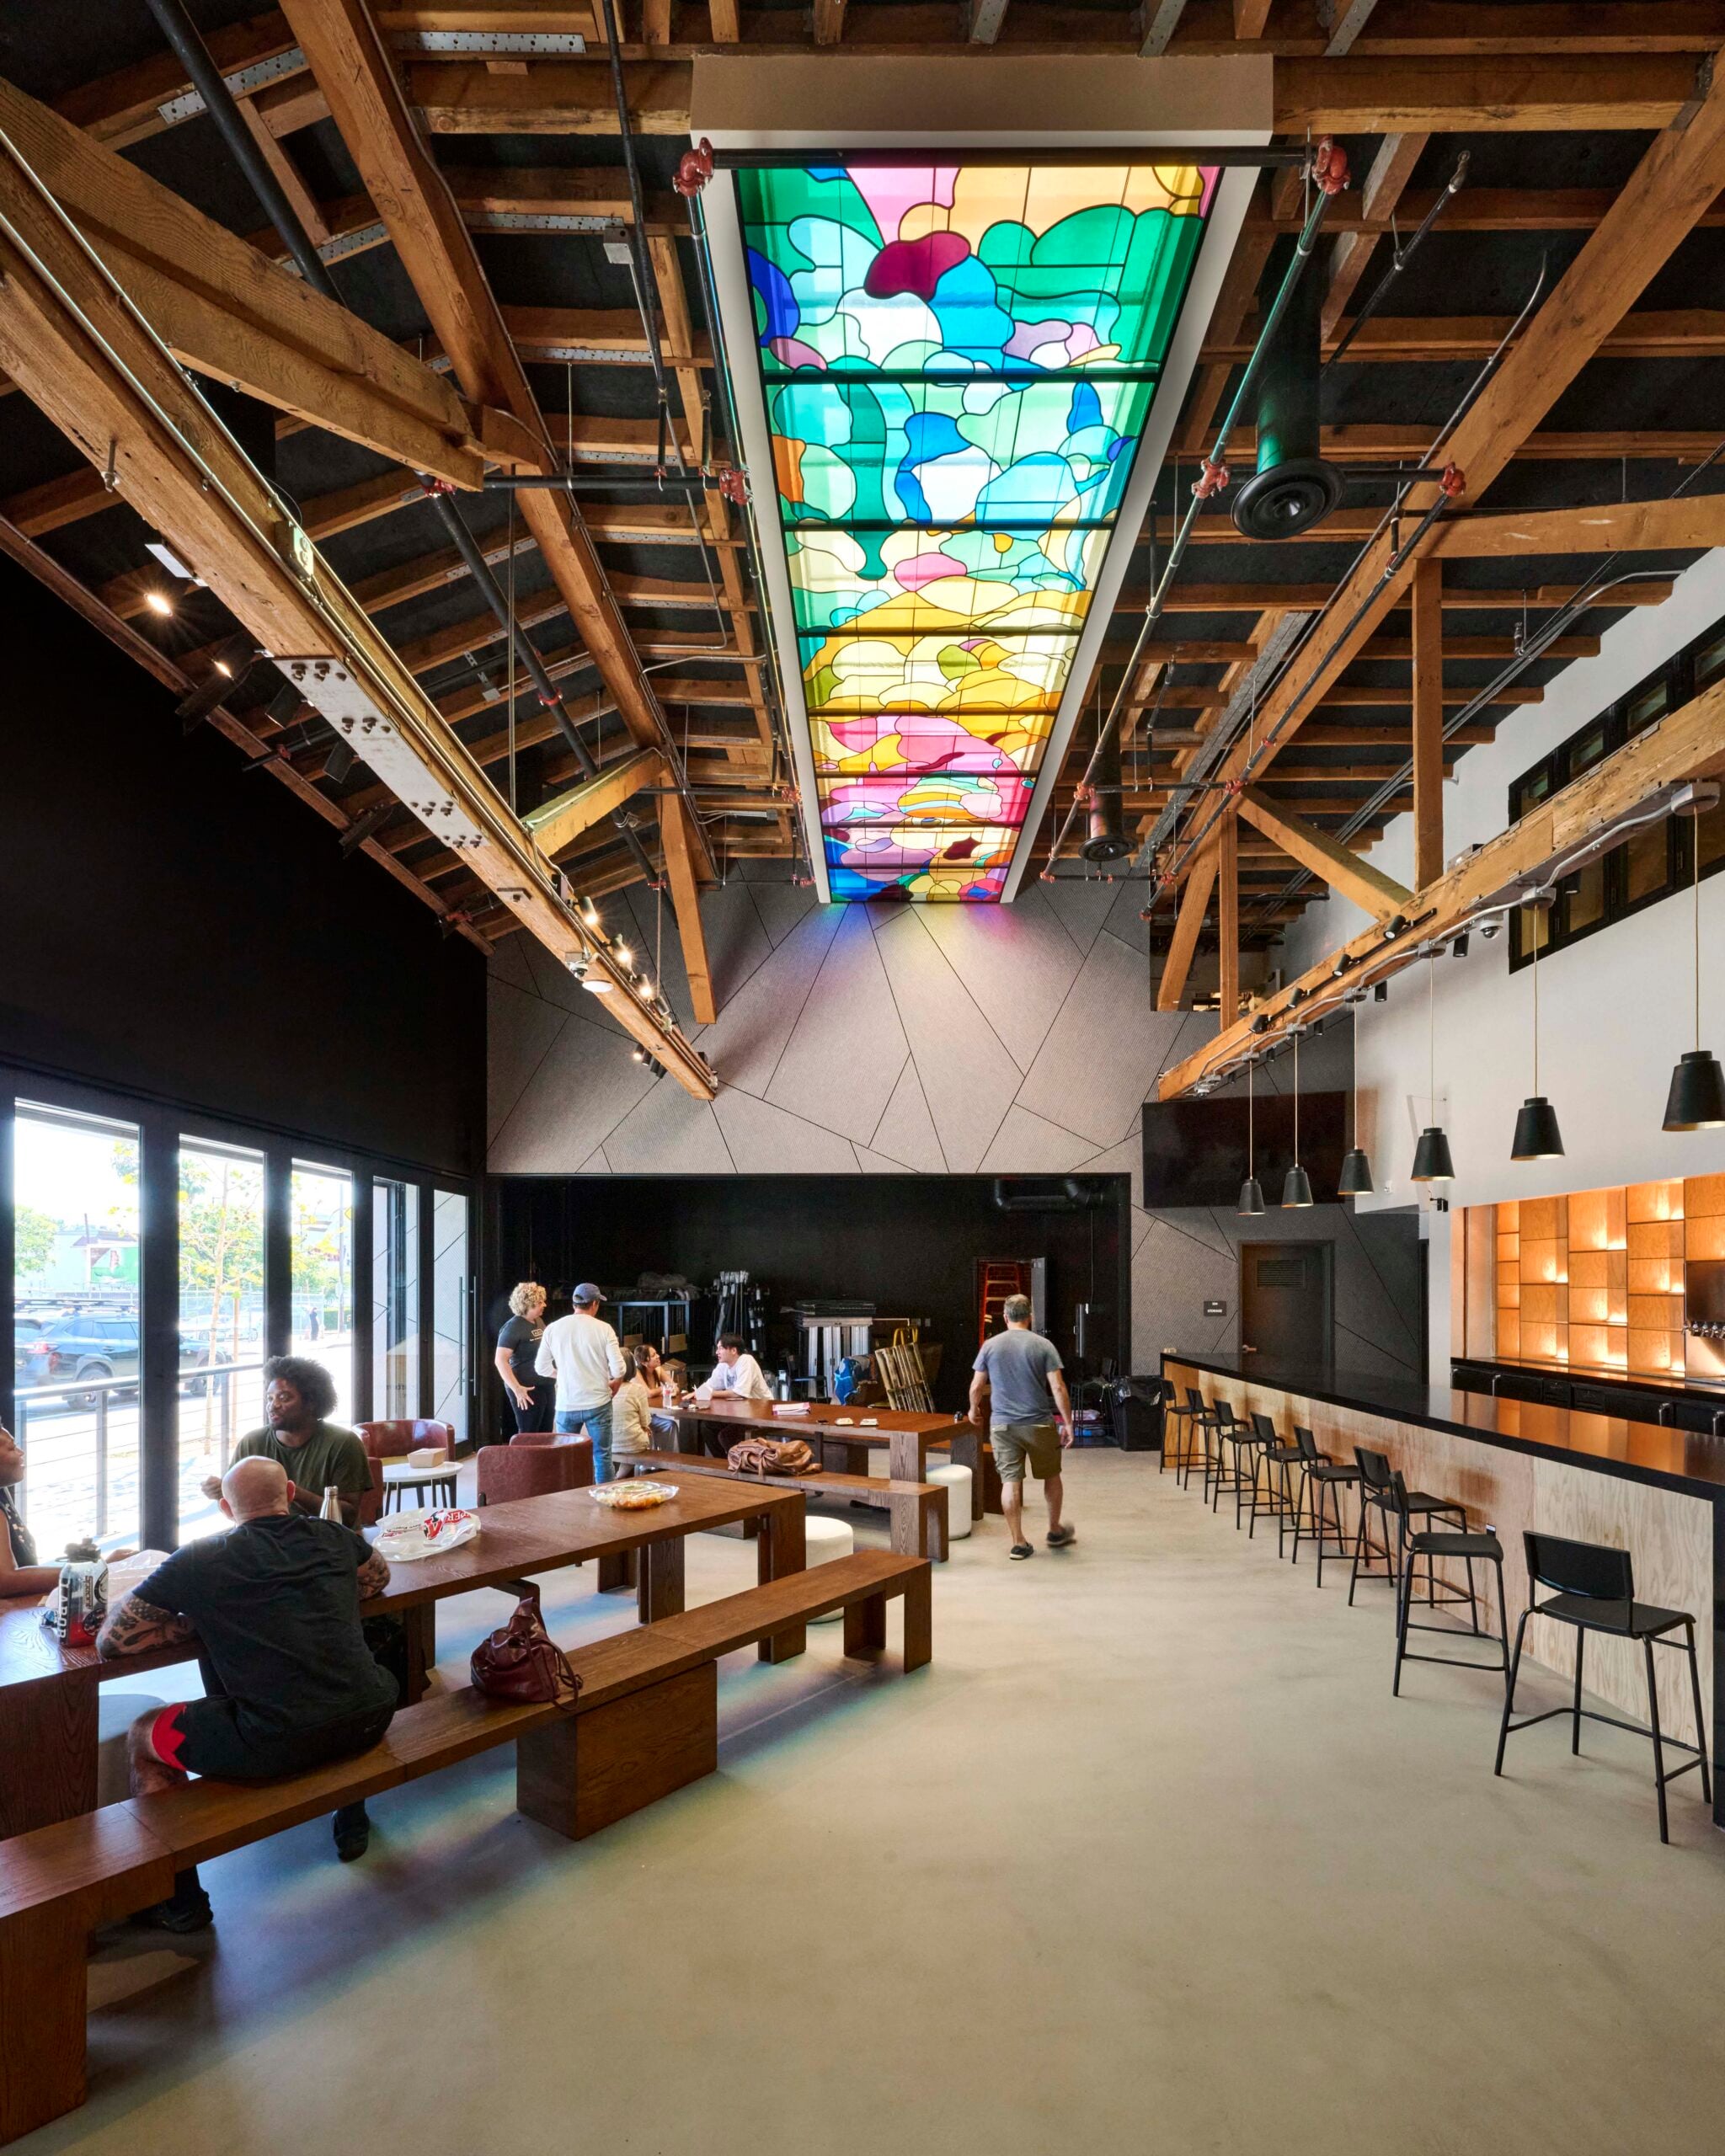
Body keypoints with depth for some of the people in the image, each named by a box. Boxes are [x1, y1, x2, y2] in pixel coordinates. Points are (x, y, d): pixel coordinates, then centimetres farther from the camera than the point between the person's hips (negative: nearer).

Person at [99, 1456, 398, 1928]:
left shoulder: (198, 1562, 1)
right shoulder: (334, 1537, 11)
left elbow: (110, 1641, 6)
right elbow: (378, 1577, 31)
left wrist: (195, 1621, 14)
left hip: (273, 1746, -4)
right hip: (367, 1721, 4)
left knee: (143, 1736, 21)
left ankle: (180, 1899, 28)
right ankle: (352, 1821, 49)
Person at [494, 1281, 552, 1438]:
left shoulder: (539, 1321, 10)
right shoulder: (513, 1327, -15)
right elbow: (500, 1361, -21)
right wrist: (517, 1389, -26)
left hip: (546, 1386, 8)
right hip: (528, 1390, -8)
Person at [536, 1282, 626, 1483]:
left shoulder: (553, 1328, -1)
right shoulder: (603, 1329, -8)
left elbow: (541, 1367, 5)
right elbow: (619, 1369, -10)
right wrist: (614, 1384, 11)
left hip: (566, 1404, 2)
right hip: (598, 1402, -2)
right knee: (602, 1455, 8)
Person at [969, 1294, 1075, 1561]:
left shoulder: (990, 1345, -1)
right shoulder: (1043, 1345, -5)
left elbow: (976, 1387, 3)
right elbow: (1058, 1388, -10)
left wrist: (974, 1410, 22)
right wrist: (1068, 1423, -4)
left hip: (1002, 1425, 1)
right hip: (1039, 1424, -1)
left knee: (1011, 1482, 3)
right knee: (1051, 1476, 18)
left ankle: (1018, 1542, 5)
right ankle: (1055, 1531, 31)